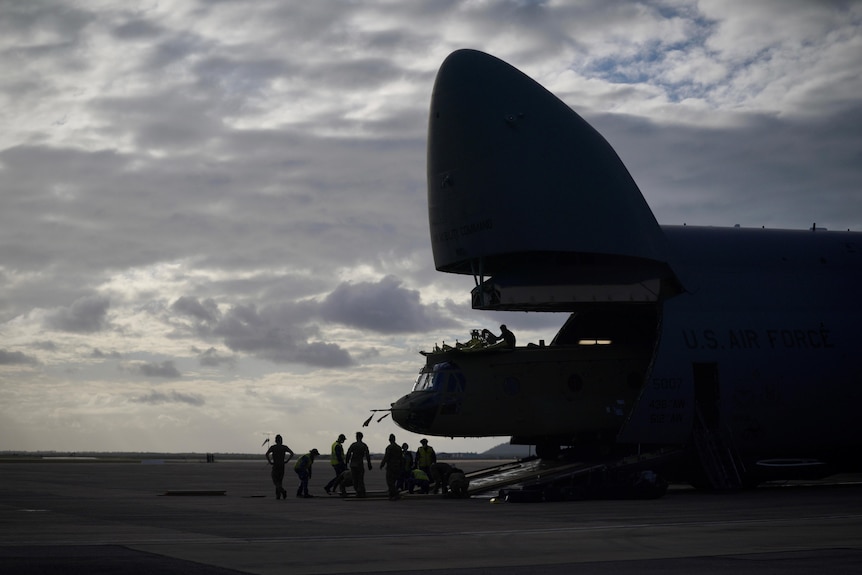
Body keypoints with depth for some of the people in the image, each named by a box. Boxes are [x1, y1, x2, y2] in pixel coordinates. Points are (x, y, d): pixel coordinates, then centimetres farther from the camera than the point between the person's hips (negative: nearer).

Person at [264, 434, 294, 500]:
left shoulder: (272, 447, -2)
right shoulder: (284, 447, 4)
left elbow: (267, 454, -18)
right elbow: (292, 453, -7)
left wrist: (269, 462, -8)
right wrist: (287, 460, -1)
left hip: (275, 466, -3)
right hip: (282, 466, 3)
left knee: (275, 481, 1)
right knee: (279, 481, 15)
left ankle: (283, 491, -24)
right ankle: (278, 495, 11)